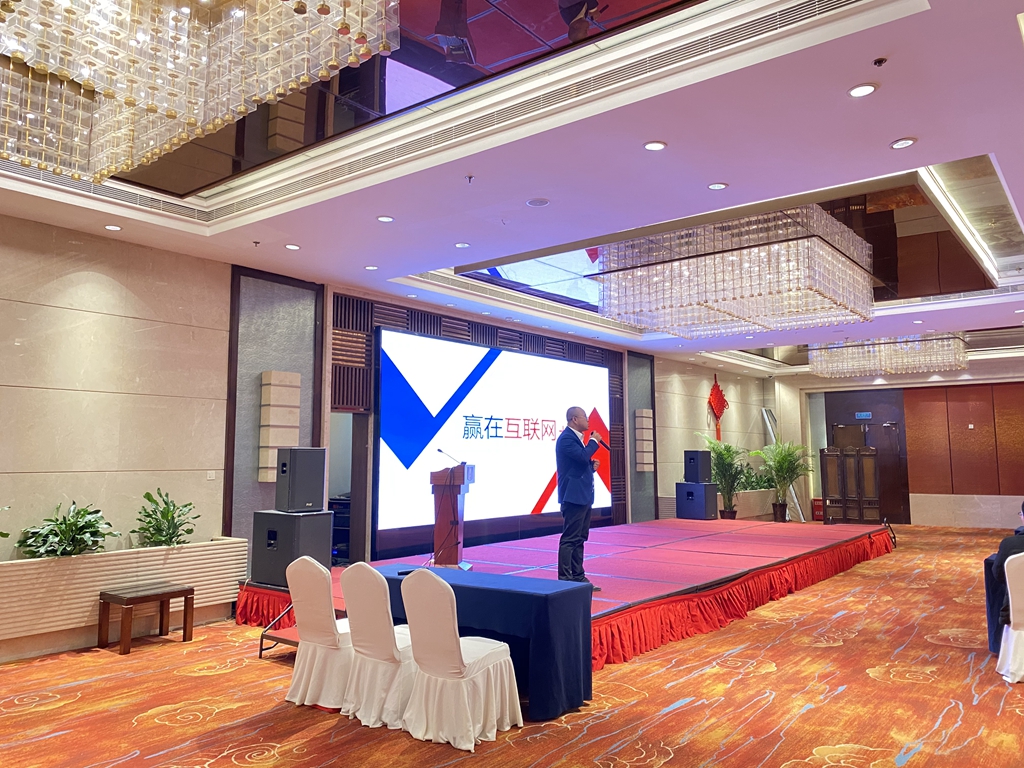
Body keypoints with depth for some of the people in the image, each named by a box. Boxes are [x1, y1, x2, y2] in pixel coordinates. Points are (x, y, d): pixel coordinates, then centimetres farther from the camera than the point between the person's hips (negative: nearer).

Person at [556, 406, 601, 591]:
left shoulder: (576, 437, 17)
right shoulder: (567, 438, -14)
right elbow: (582, 456, -28)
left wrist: (592, 465, 4)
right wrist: (594, 441, -12)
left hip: (583, 496, 10)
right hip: (574, 496, -10)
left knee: (579, 538, 13)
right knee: (570, 538, -7)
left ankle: (578, 577, 19)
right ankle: (565, 580, -3)